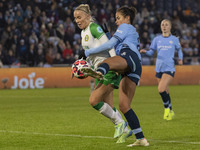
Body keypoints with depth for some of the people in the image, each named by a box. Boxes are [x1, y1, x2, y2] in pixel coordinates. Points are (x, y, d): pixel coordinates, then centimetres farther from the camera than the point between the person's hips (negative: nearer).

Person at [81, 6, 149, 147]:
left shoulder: (126, 27, 17)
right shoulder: (134, 34, 43)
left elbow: (110, 44, 5)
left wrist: (88, 52, 8)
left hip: (129, 56, -9)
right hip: (133, 71, 9)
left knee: (107, 62, -42)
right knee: (123, 105, -1)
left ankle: (99, 72, -81)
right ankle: (141, 139, -5)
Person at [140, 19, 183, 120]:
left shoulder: (174, 39, 3)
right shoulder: (157, 39, 8)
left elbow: (179, 50, 19)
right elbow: (151, 52, 8)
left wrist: (180, 59, 2)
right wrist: (145, 51, -12)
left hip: (169, 68, -3)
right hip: (159, 68, 3)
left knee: (161, 89, -21)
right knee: (165, 91, 9)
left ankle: (167, 108, -1)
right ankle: (170, 112, 25)